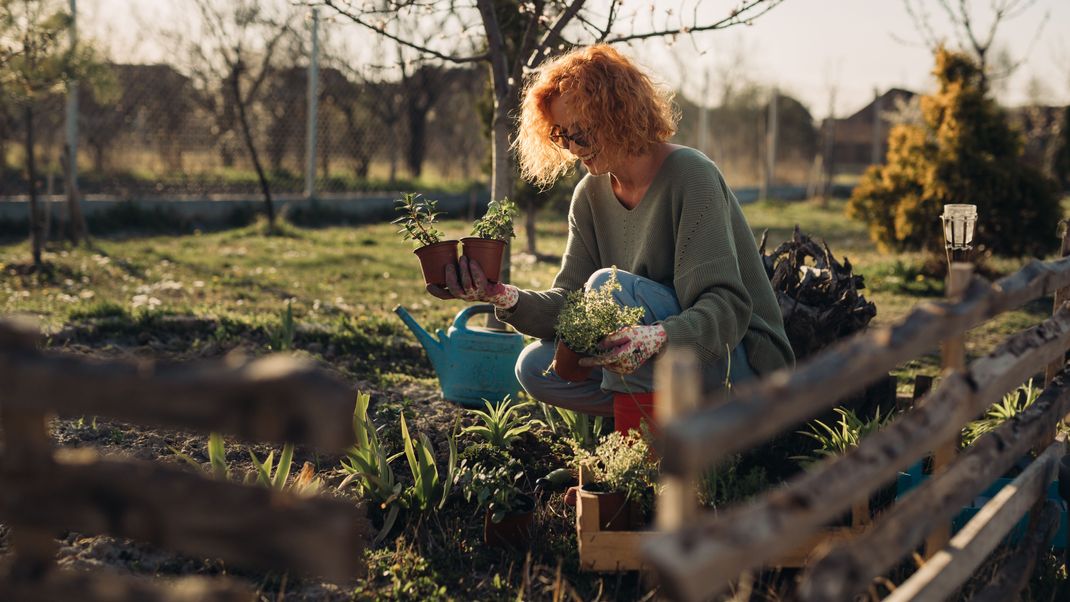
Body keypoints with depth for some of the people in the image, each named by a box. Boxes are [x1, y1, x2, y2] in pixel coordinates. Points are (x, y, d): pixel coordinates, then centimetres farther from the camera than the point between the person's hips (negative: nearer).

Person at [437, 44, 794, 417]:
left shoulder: (689, 176, -18)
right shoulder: (590, 196, 4)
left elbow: (727, 306, -27)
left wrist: (657, 338, -47)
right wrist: (506, 299, -24)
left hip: (741, 363, -7)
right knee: (535, 367, -7)